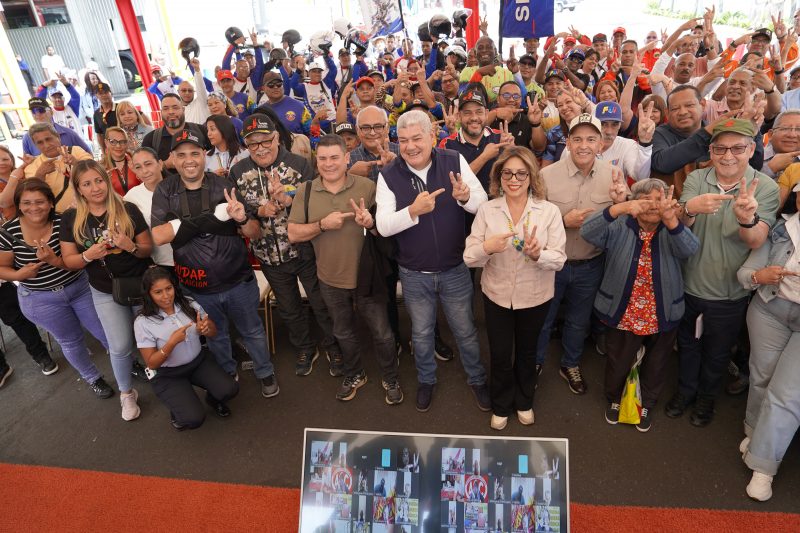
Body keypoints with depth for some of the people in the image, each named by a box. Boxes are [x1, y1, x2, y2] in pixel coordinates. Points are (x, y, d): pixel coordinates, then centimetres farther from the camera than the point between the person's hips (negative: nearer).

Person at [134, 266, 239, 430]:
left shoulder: (189, 304, -9)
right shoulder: (143, 322, -18)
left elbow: (213, 332, 0)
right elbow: (151, 363, -15)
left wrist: (205, 329, -26)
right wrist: (172, 343, -33)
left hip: (199, 361, 3)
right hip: (167, 375, -3)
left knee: (229, 389, -19)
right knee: (194, 419, -19)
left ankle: (212, 399, 17)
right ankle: (178, 410, 16)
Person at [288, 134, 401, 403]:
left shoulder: (367, 187, -10)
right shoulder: (305, 191, -4)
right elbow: (293, 234, -6)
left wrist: (371, 223, -28)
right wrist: (322, 224, -22)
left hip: (366, 277, -2)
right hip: (330, 280, 3)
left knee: (381, 333, 11)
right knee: (344, 333, 23)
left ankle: (390, 379, 36)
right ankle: (354, 375, 47)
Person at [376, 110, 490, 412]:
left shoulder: (455, 161, -11)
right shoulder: (389, 175, -12)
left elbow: (484, 203, -9)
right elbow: (383, 226, -16)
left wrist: (466, 197, -32)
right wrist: (413, 211, -34)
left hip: (455, 270, 0)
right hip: (414, 274, 1)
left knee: (466, 331, 18)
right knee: (421, 333, 21)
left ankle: (477, 379, 44)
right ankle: (426, 380, 47)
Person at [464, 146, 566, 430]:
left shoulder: (549, 211, -12)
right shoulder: (487, 209, -10)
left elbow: (559, 259, -12)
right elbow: (469, 258, -11)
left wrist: (537, 254, -33)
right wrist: (487, 248, -33)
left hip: (535, 297, 0)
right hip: (497, 295, 0)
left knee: (527, 352, 22)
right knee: (500, 355, 14)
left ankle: (524, 401, 49)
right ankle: (501, 406, 42)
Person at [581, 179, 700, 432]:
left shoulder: (671, 231, -8)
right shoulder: (620, 228, -10)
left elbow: (690, 248, -30)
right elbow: (587, 232, -28)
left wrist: (671, 219, -50)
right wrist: (618, 208, -45)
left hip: (662, 318, 1)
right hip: (622, 315, -1)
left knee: (655, 367, 22)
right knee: (618, 364, 18)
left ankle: (647, 405, 49)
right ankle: (613, 400, 48)